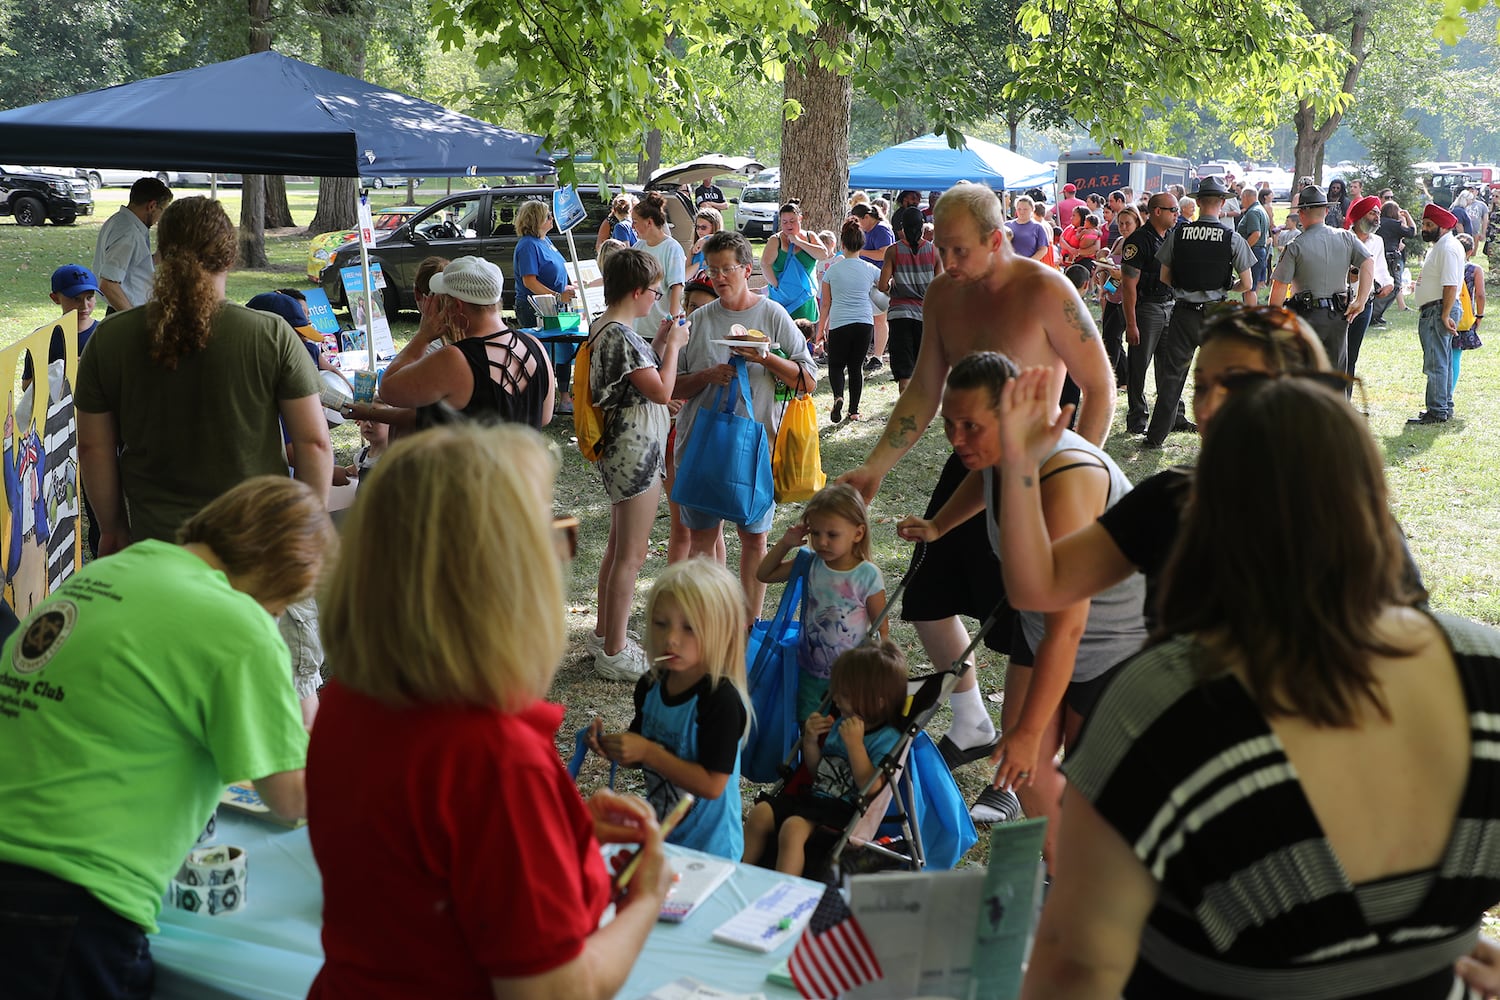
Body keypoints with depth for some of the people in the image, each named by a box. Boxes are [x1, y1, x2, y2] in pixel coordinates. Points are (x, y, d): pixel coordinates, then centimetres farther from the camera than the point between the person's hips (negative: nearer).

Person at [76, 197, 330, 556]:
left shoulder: (108, 341, -3)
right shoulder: (272, 335, -9)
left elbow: (93, 447, 3)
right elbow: (313, 442, -7)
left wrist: (112, 527, 16)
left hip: (155, 539, 1)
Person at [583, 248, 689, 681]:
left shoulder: (604, 328, 9)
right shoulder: (622, 336, -22)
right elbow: (661, 390, -20)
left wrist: (658, 343, 10)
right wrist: (673, 345, -8)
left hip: (619, 450, 11)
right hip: (637, 453, -11)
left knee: (618, 546, 21)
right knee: (631, 555, -2)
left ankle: (605, 634, 32)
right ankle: (614, 654, 5)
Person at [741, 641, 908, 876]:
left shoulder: (887, 739, -11)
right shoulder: (841, 724, 13)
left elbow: (872, 788, -22)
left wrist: (855, 743, -24)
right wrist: (810, 740, 4)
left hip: (844, 810, -9)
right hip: (816, 797, 9)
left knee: (793, 828, -31)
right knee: (760, 813, -8)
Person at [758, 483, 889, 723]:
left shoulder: (867, 575, -15)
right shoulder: (810, 564, -3)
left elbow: (881, 630, -9)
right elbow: (764, 575, 9)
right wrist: (786, 543, -4)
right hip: (811, 672, 4)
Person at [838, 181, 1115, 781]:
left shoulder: (1045, 291, -17)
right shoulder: (943, 294, 3)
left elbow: (1099, 388, -13)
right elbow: (924, 392, 10)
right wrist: (874, 469, 5)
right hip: (967, 466, 7)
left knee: (1024, 627, -2)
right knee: (927, 599, 14)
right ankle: (971, 729, 35)